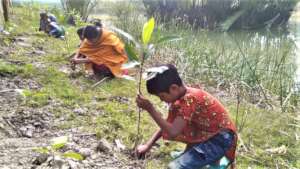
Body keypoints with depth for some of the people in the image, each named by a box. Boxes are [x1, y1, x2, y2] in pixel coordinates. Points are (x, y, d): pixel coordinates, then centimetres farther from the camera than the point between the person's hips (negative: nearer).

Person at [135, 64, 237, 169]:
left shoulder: (189, 99, -27)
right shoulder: (179, 96, 2)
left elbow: (173, 132, -32)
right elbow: (167, 124, 12)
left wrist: (150, 109, -31)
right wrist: (148, 145, 8)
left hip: (220, 139, -10)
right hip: (208, 137, 10)